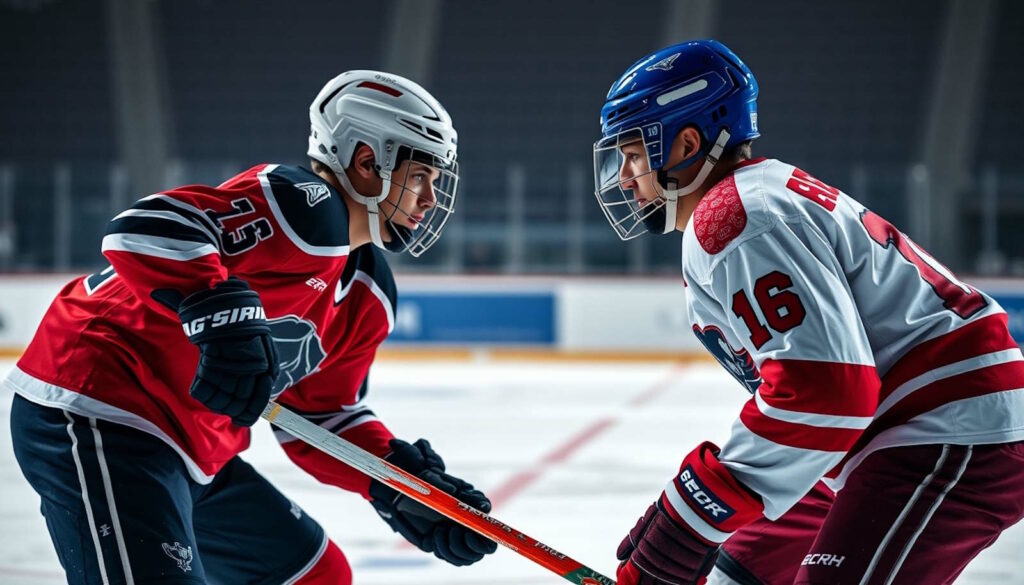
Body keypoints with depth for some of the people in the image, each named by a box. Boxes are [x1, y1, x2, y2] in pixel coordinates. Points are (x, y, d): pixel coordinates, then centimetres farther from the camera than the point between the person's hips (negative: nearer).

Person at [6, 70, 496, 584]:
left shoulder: (368, 299, 15)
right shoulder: (310, 208, -16)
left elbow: (321, 417, 18)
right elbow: (146, 229, -28)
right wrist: (223, 310, -41)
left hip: (190, 450, 11)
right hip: (98, 422, -11)